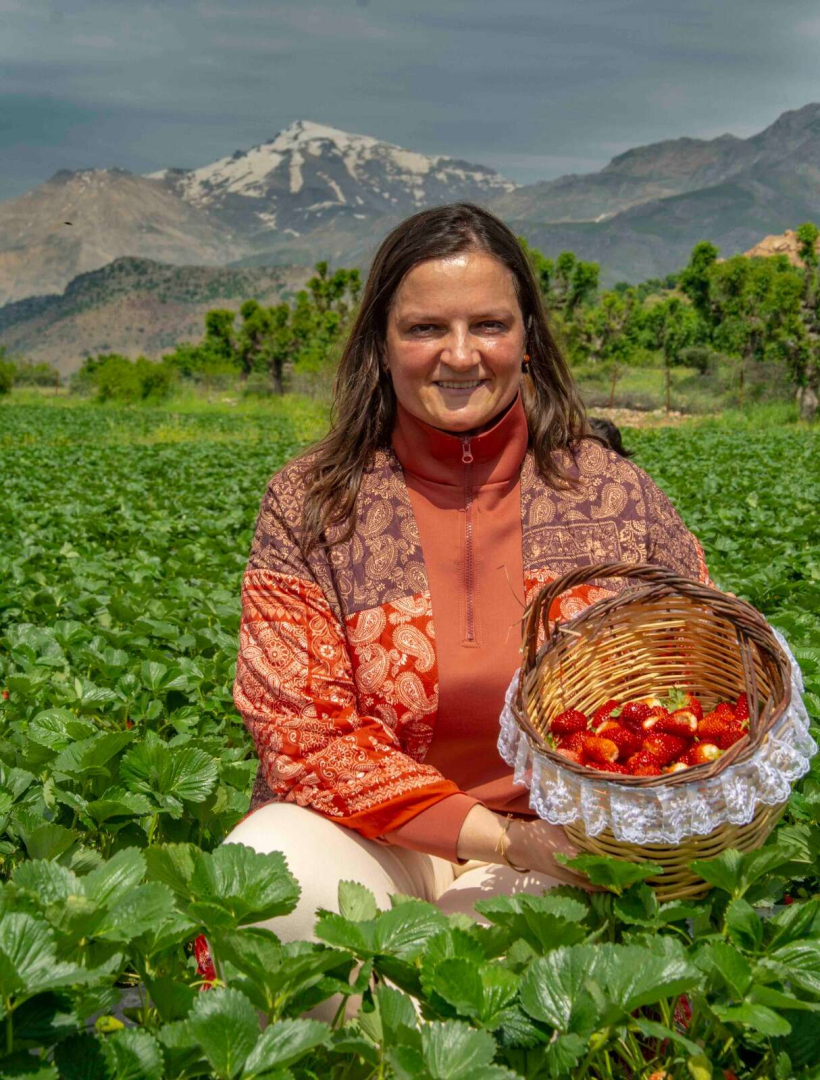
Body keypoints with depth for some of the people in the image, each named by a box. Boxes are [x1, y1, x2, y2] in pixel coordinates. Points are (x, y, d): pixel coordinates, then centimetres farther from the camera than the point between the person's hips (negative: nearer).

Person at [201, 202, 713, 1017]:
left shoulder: (617, 497, 0)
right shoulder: (306, 507, -5)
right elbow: (304, 735, -11)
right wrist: (506, 838, -20)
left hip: (558, 855, 1)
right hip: (375, 840, 0)